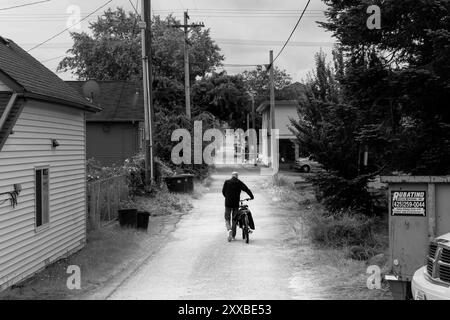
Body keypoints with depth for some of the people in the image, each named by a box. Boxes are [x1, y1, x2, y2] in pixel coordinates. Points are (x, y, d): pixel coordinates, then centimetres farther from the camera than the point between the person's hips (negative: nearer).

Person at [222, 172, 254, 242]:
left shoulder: (226, 182, 2)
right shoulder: (240, 183, 1)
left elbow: (223, 191, 4)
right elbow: (247, 190, -6)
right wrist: (251, 196, 3)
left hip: (228, 203, 0)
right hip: (236, 203, 1)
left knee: (227, 219, 9)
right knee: (234, 219, 11)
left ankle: (229, 230, -19)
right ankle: (233, 235, 13)